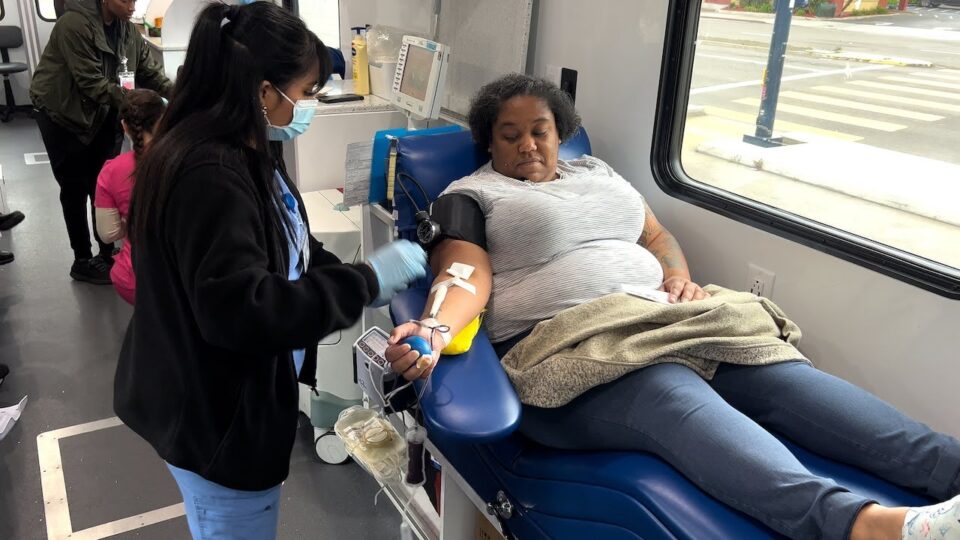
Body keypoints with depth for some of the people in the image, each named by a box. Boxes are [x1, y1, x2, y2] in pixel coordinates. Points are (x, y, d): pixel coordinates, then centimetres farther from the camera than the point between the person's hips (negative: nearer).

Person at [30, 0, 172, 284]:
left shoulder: (127, 29, -2)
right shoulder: (74, 24, -24)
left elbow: (149, 70, -3)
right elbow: (91, 82, -28)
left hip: (101, 115, 6)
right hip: (62, 114, -6)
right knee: (75, 189, 2)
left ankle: (108, 252, 21)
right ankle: (83, 261, 14)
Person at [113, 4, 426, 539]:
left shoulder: (244, 153, 3)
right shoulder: (209, 174, -30)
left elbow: (289, 254, 10)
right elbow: (239, 310, -36)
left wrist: (372, 279, -3)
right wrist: (365, 281, -30)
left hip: (232, 399, 10)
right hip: (216, 415, -10)